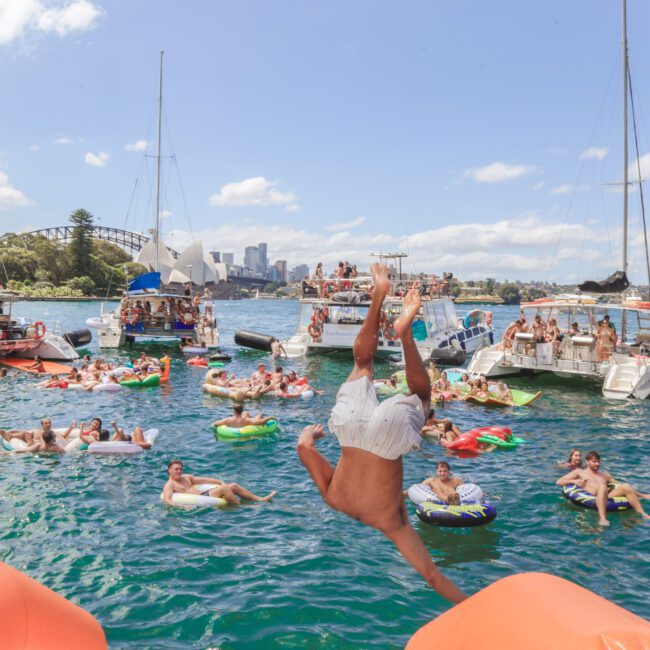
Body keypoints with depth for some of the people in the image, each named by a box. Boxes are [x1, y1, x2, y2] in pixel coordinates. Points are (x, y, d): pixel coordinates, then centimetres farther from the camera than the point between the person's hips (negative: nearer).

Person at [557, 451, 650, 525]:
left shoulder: (605, 475, 33)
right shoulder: (579, 472, 22)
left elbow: (620, 486, 31)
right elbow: (559, 481, 14)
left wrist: (642, 495, 22)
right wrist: (574, 481, -5)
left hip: (607, 497, 4)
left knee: (626, 486, -18)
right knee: (603, 486, -35)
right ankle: (603, 519, -52)